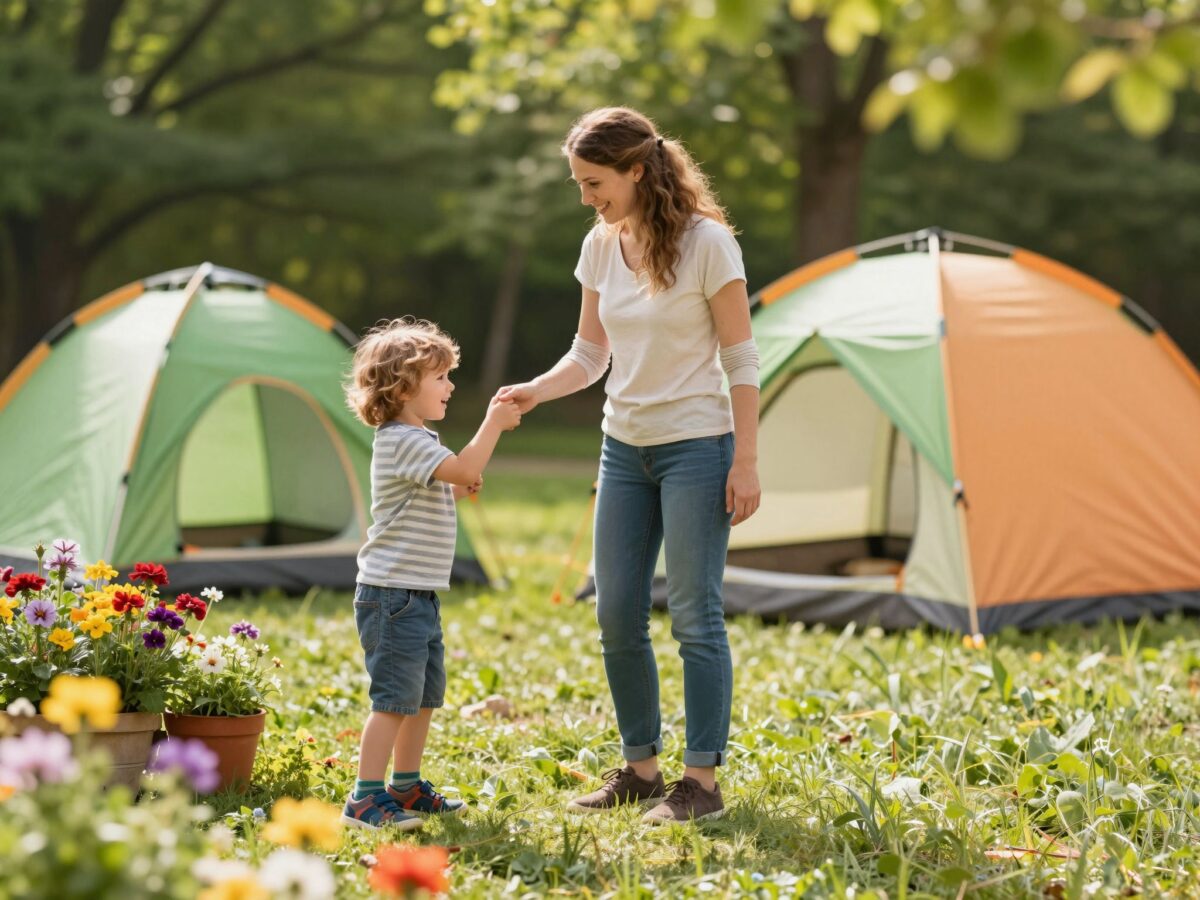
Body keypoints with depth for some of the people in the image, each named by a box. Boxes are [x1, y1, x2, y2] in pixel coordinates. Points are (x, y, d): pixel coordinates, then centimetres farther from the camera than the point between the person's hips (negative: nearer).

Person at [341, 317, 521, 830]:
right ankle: (365, 799, -8)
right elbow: (464, 469, -28)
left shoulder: (416, 441, 17)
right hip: (392, 595, -11)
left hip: (421, 595, 11)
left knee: (425, 695, 16)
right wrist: (492, 423, -17)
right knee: (396, 698, -11)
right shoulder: (401, 441, -17)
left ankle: (406, 788, 27)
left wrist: (461, 488, 11)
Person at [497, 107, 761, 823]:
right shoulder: (601, 247, 5)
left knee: (695, 615, -4)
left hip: (695, 447, -6)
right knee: (618, 615, 8)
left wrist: (746, 462, -13)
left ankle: (702, 782, 4)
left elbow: (742, 360, -10)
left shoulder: (707, 242, -13)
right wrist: (536, 391, -7)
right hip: (625, 448, 7)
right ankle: (641, 769, 20)